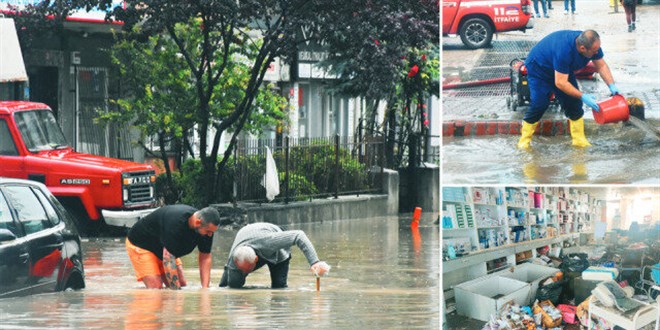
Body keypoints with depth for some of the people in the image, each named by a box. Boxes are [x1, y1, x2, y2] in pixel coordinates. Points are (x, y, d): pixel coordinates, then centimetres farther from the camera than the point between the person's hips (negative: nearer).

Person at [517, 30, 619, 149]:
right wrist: (583, 96, -39)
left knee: (573, 103, -3)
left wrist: (612, 86, -22)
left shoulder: (593, 45, -23)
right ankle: (525, 139, 0)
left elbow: (601, 65, -8)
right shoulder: (564, 50, -44)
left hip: (563, 69, 7)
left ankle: (579, 139, 2)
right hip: (538, 67, -7)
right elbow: (560, 83, -39)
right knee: (539, 104, -15)